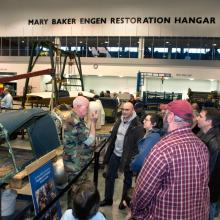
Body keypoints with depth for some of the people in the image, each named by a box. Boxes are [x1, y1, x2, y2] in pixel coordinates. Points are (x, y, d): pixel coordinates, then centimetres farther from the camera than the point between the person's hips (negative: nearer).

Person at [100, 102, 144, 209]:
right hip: (115, 154, 6)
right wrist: (108, 153, 9)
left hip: (127, 156, -6)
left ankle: (124, 201, 32)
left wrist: (133, 159, -22)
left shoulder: (137, 126, -18)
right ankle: (108, 199, 33)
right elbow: (113, 138, 10)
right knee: (109, 176, 15)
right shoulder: (119, 121, 3)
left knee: (127, 180, 13)